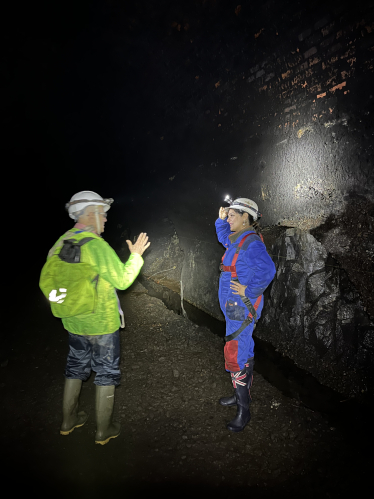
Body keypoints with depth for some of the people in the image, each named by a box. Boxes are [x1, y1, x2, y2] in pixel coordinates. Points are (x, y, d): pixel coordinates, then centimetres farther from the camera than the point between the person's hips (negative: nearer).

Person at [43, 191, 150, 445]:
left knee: (76, 367, 25)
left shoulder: (61, 243, -1)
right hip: (101, 323, -7)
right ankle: (104, 430, 26)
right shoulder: (96, 245, -24)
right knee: (107, 373, 11)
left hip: (73, 322, 7)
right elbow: (123, 280, -19)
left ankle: (69, 420, 41)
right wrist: (136, 255, -7)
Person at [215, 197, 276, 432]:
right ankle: (242, 394, 39)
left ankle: (244, 410, 14)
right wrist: (221, 220, 16)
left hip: (242, 307, -10)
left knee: (236, 356, -2)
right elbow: (224, 238, 31)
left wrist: (249, 291, -28)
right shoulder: (238, 239, 8)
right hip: (235, 306, 10)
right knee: (243, 351, 21)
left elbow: (266, 269, -37)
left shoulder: (251, 243, -22)